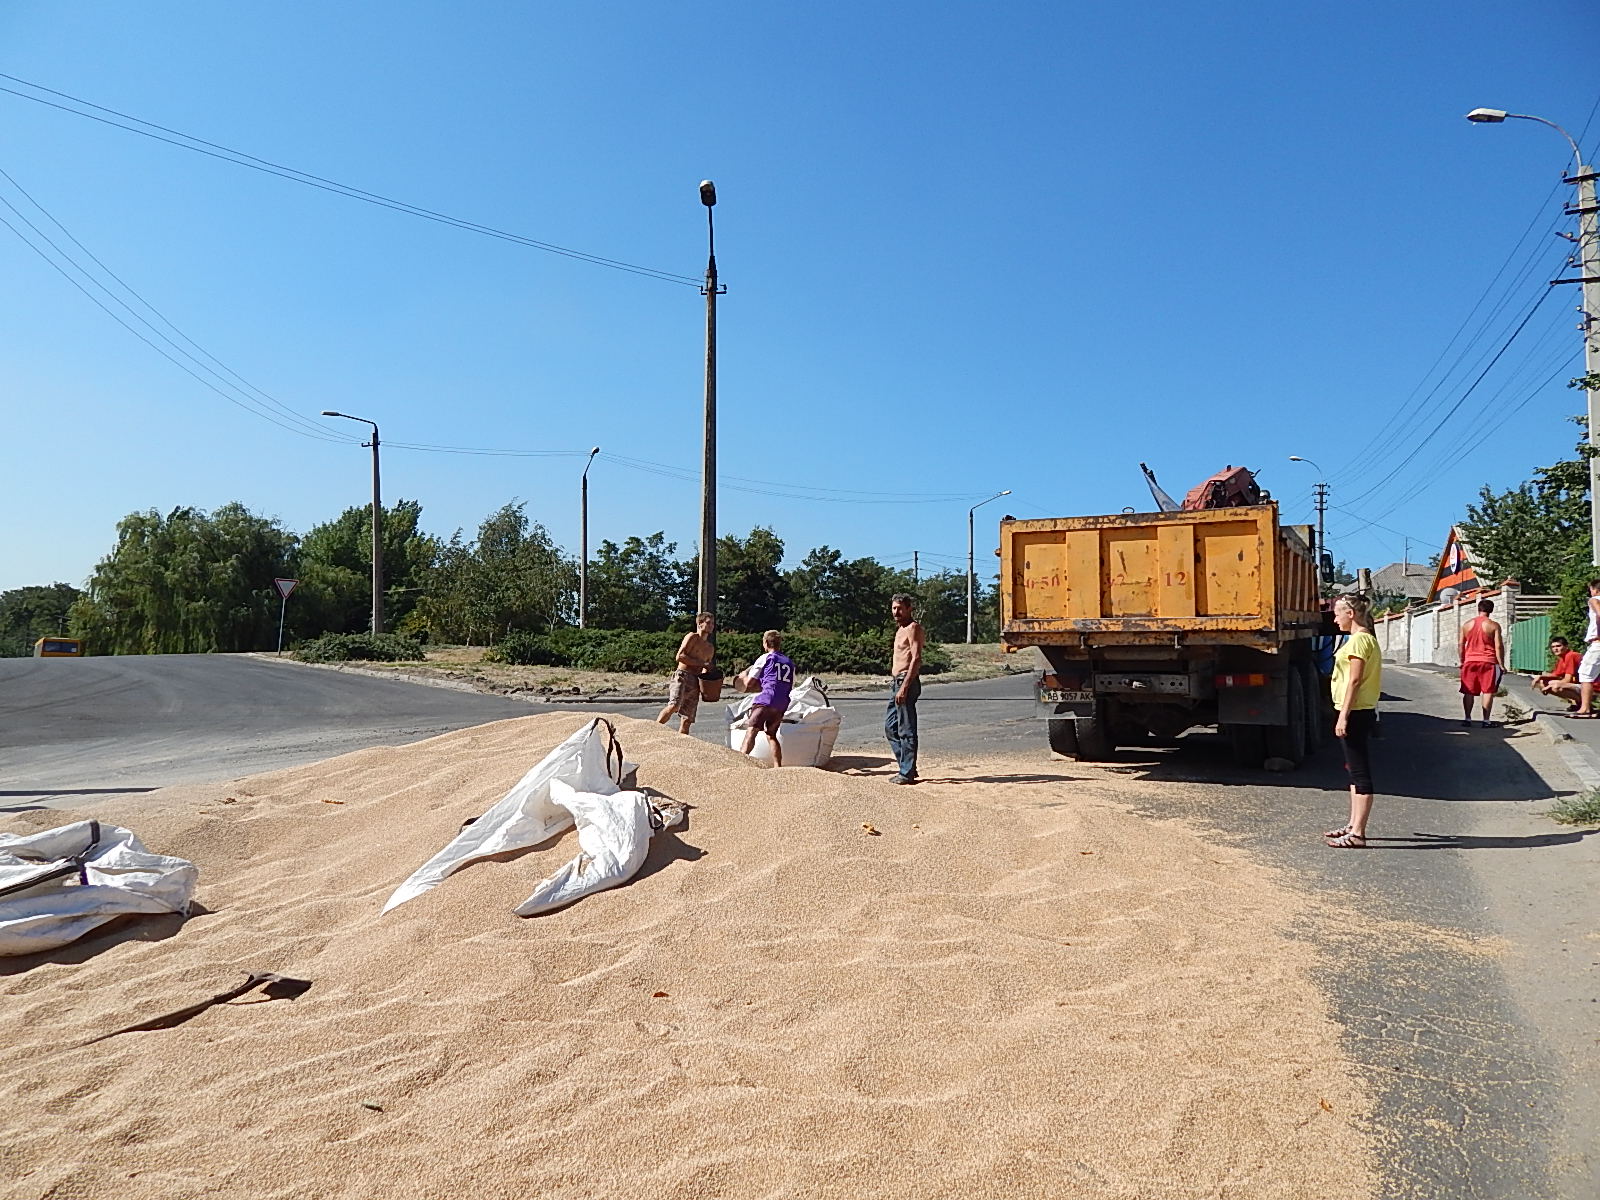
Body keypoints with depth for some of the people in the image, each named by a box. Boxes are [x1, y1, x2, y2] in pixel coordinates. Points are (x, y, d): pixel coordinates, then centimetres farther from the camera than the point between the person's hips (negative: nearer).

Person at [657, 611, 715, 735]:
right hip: (683, 676, -7)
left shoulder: (710, 648, 25)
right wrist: (702, 663, -10)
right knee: (674, 705, -30)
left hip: (695, 682, 7)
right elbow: (680, 656, -10)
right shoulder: (692, 637, 3)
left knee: (687, 720, 0)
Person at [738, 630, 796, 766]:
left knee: (751, 731, -14)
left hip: (766, 700, -6)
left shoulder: (765, 658, 6)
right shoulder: (789, 662, 21)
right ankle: (778, 766, 8)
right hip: (782, 704, 6)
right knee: (771, 735, 16)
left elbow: (749, 682, 6)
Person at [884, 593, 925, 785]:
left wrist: (904, 687, -25)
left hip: (906, 682, -10)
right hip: (897, 682, 10)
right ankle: (907, 766, 19)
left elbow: (916, 659, -20)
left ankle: (907, 773, 0)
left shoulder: (913, 628, -11)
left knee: (906, 730, -6)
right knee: (890, 726, 13)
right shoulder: (901, 630, 19)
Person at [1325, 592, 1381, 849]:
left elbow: (1355, 680, -19)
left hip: (1355, 712, -11)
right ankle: (1353, 825, 26)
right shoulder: (1368, 639, 17)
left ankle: (1357, 834, -5)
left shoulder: (1359, 639, -14)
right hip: (1361, 712, 11)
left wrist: (1343, 715, -20)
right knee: (1356, 770, 17)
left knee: (1360, 772, -8)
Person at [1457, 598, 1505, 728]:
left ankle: (1467, 719, 5)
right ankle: (1486, 720, -1)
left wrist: (1462, 661, 19)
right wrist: (1501, 665, -3)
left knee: (1468, 692, 7)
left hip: (1470, 661, 3)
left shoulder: (1467, 625, 6)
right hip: (1488, 662, -3)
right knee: (1488, 691, 1)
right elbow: (1498, 646, -8)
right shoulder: (1494, 625, -5)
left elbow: (1461, 645, 9)